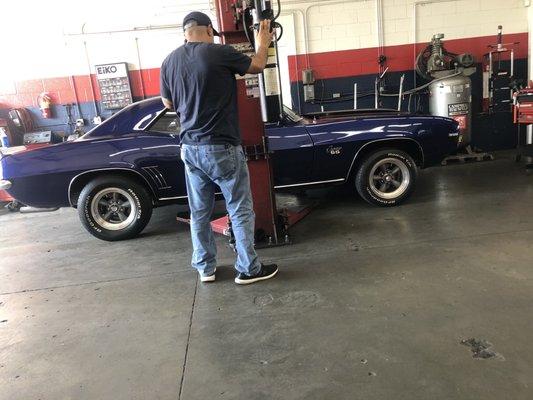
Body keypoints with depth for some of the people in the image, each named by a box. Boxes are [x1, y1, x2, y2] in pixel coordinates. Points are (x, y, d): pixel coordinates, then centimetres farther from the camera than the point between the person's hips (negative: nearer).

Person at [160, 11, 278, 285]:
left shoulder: (169, 61, 5)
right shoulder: (218, 52, -10)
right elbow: (257, 66, 6)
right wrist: (263, 43, 24)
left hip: (190, 148, 6)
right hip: (221, 148, -5)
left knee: (199, 211, 15)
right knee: (240, 210, 6)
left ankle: (205, 268, 25)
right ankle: (248, 269, 15)